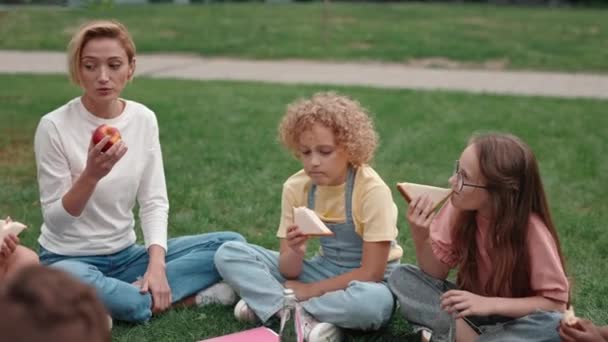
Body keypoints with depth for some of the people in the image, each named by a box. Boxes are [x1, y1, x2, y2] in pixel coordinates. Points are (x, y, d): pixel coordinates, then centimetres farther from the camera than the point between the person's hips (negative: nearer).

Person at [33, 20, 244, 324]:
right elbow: (55, 220, -14)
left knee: (231, 244, -10)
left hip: (126, 254, 4)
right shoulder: (54, 126, -15)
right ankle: (184, 297, -18)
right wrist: (91, 175, -32)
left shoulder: (144, 119, -3)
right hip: (70, 258, -4)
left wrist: (156, 265, -17)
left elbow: (154, 201, -2)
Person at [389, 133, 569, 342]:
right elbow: (437, 271, -8)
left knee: (552, 325, -36)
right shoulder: (460, 207, -14)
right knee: (401, 277, -15)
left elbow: (556, 302, -22)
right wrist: (421, 238, -27)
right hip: (472, 305, 4)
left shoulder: (531, 228, -25)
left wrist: (490, 304, -32)